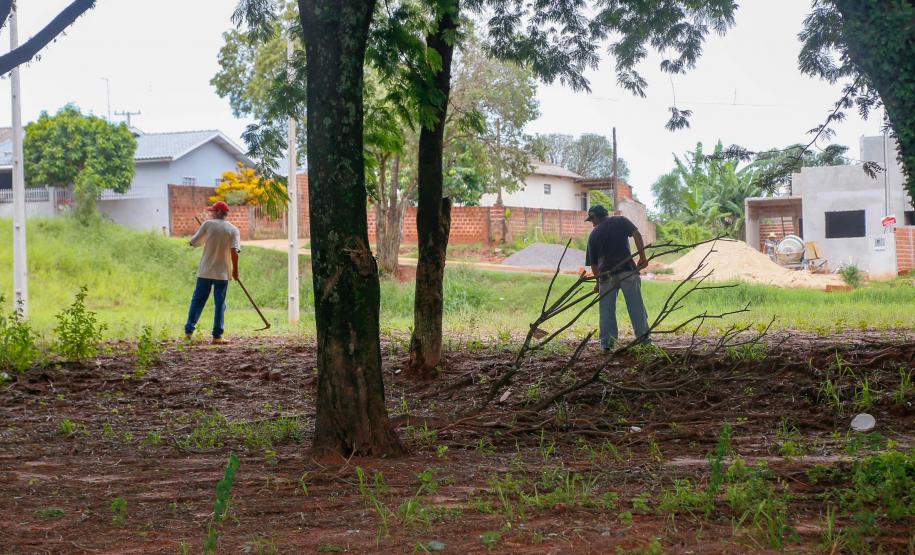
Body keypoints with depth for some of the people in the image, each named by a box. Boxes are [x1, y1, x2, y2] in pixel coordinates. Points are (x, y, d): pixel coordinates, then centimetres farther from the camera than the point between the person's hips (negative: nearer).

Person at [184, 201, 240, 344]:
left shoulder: (208, 224, -2)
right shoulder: (233, 230, -1)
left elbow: (193, 242, 0)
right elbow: (234, 251, -13)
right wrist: (235, 270, -4)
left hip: (205, 271, 0)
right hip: (222, 273, 0)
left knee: (197, 301, 9)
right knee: (220, 304, 5)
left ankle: (188, 331, 7)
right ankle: (217, 336, 2)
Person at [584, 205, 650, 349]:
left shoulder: (594, 234, 12)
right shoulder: (621, 221, 12)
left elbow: (593, 262, 14)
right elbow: (636, 234, -5)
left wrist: (598, 282, 26)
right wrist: (642, 257, -4)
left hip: (606, 274, 0)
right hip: (627, 269, 0)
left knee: (607, 310, 6)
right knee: (636, 305, 4)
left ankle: (607, 342, 5)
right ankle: (643, 336, 4)